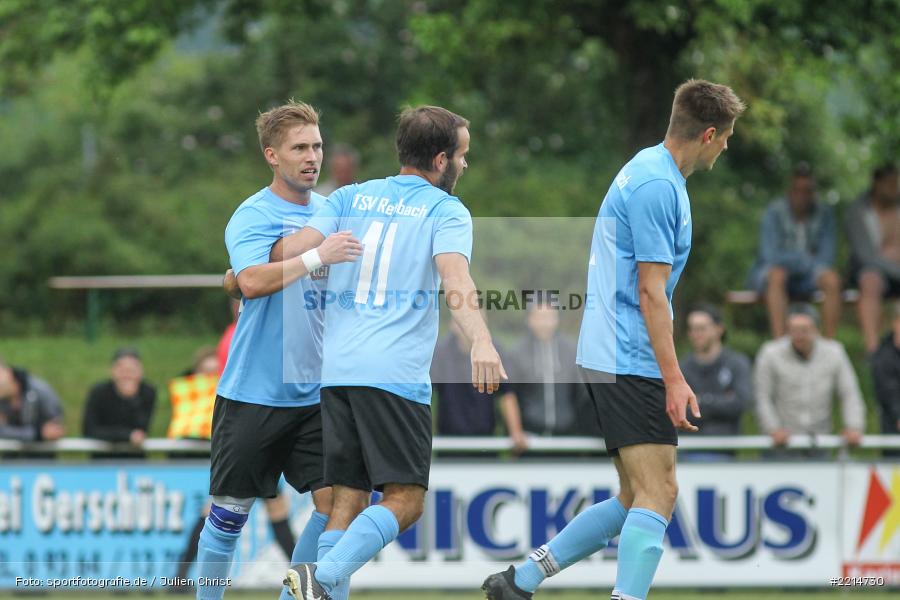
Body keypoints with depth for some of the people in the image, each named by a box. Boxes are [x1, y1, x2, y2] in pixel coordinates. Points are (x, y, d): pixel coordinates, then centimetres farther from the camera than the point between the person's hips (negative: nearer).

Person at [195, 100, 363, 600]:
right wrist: (317, 256, -34)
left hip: (315, 392, 5)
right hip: (254, 391, -5)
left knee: (337, 501, -4)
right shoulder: (252, 216, -9)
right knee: (232, 509, 1)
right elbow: (253, 281, -27)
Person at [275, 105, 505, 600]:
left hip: (336, 371, 6)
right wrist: (481, 341, -30)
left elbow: (295, 250, 6)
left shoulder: (351, 197, 16)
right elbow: (455, 278, -16)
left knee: (348, 499, 9)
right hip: (396, 375, -5)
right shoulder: (446, 211, 3)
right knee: (405, 500, -5)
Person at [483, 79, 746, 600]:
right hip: (629, 362, -10)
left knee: (636, 500, 11)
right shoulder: (658, 186, -16)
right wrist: (674, 380, -20)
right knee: (658, 492, -15)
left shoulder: (650, 169, 16)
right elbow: (650, 292, -19)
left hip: (612, 358, 10)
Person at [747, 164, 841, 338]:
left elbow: (827, 257, -8)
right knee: (777, 275, -38)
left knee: (832, 278, -28)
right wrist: (805, 259, -20)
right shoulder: (774, 213, -11)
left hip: (807, 276, 3)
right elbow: (771, 255, -20)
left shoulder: (824, 213, -3)